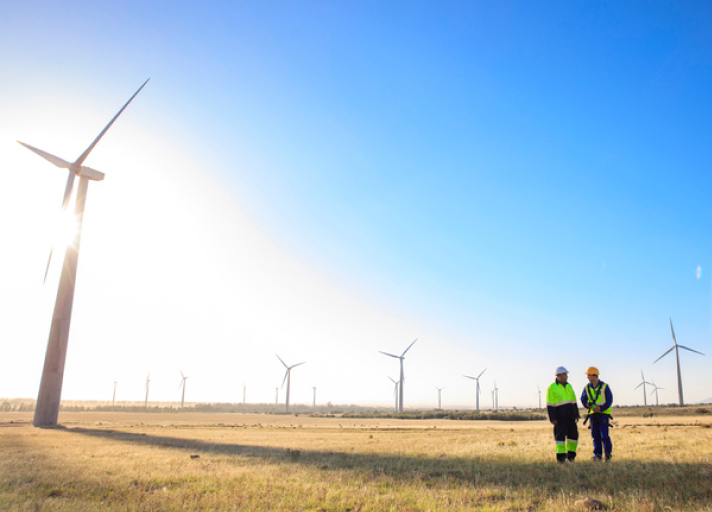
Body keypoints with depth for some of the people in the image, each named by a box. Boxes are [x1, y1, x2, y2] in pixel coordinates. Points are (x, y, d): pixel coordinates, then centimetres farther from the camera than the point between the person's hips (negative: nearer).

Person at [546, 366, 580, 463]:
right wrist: (552, 418, -13)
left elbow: (573, 401, 21)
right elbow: (549, 405, -8)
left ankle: (571, 455, 21)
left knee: (573, 434, 7)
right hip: (560, 418, -6)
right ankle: (560, 457, 2)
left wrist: (576, 414, 16)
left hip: (570, 417, 6)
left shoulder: (569, 386, 13)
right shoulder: (552, 388, -6)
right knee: (560, 436, -4)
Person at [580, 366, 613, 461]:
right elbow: (583, 399, 15)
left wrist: (600, 408, -19)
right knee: (595, 435, 2)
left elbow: (609, 400, -5)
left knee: (604, 435, -9)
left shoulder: (604, 386, -4)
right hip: (593, 414, 4)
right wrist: (587, 404, -8)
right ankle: (598, 455, 9)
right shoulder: (587, 388, 8)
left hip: (603, 413, -4)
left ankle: (608, 453, 8)